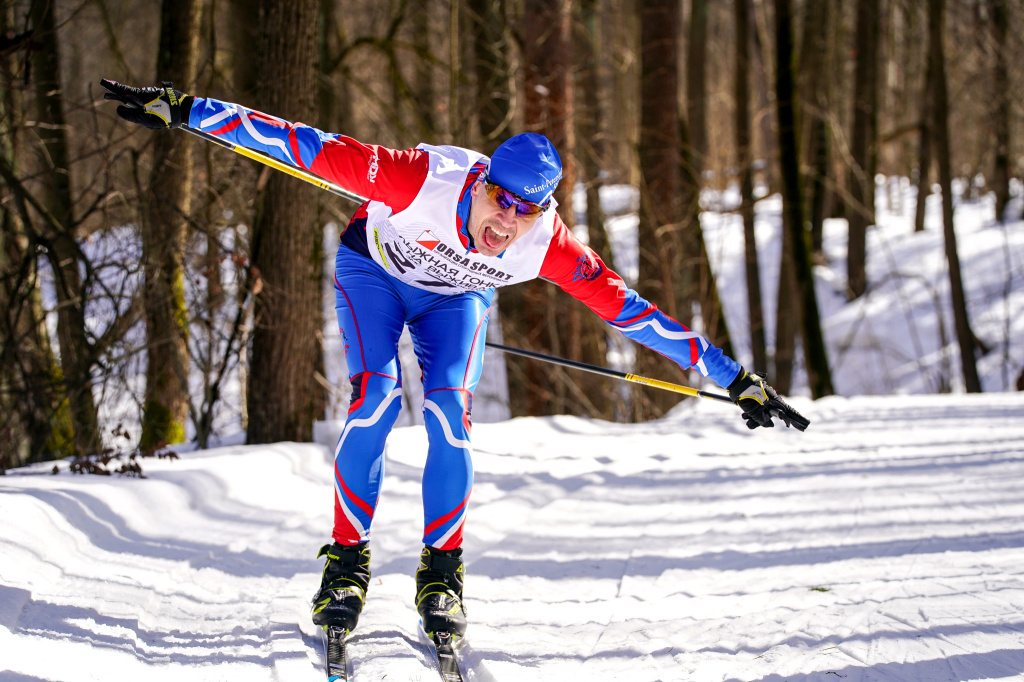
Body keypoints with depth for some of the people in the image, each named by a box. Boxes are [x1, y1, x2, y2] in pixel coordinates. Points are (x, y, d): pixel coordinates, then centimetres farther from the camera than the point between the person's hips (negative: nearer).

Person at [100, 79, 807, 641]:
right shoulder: (425, 180, -41)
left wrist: (736, 380, -26)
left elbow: (627, 309, -27)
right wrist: (186, 112, -42)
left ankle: (441, 570, -3)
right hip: (374, 270, -2)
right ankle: (347, 561, -9)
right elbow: (314, 150, -40)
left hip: (455, 298, 2)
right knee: (376, 395, -23)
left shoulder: (548, 246, -33)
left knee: (450, 410, -20)